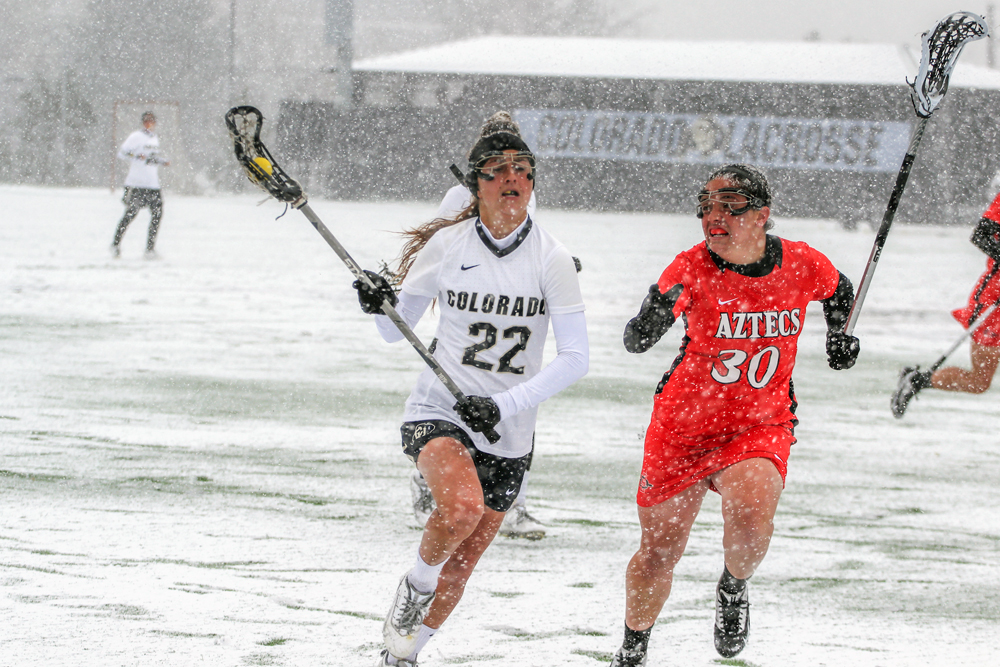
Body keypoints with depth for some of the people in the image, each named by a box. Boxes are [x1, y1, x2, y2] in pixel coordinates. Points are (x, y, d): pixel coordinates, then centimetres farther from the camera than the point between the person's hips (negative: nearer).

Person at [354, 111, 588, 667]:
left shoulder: (550, 257, -6)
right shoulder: (447, 245, -4)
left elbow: (575, 358, -8)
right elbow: (397, 330, 6)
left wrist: (506, 405, -18)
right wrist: (380, 303, -17)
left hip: (509, 432, 2)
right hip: (439, 409, -2)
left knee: (461, 564, 10)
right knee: (461, 505, -33)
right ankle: (416, 585, -3)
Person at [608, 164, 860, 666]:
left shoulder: (804, 266, -10)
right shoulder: (693, 267, -17)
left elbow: (838, 291, 16)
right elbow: (636, 342, -28)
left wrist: (840, 335, 4)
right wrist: (657, 312, -47)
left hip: (762, 426, 0)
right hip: (685, 423, 0)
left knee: (751, 515, -30)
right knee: (659, 551, 8)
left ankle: (733, 588, 6)